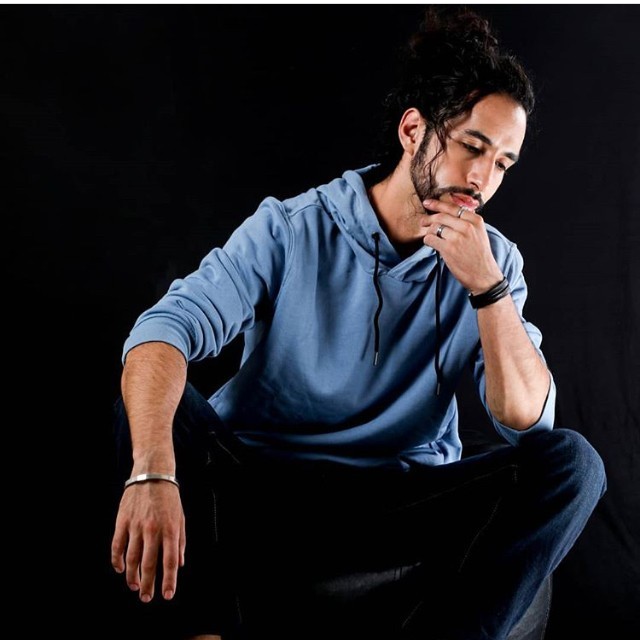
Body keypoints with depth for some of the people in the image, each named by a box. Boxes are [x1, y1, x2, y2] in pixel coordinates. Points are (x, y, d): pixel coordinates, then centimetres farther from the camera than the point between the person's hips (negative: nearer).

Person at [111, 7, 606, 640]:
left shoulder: (492, 261, 2)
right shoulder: (289, 229, -7)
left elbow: (524, 416, -7)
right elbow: (167, 328, -22)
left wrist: (487, 286, -20)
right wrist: (152, 473, -40)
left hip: (403, 505, 2)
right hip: (260, 488, -1)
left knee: (571, 462, -21)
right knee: (155, 405, -27)